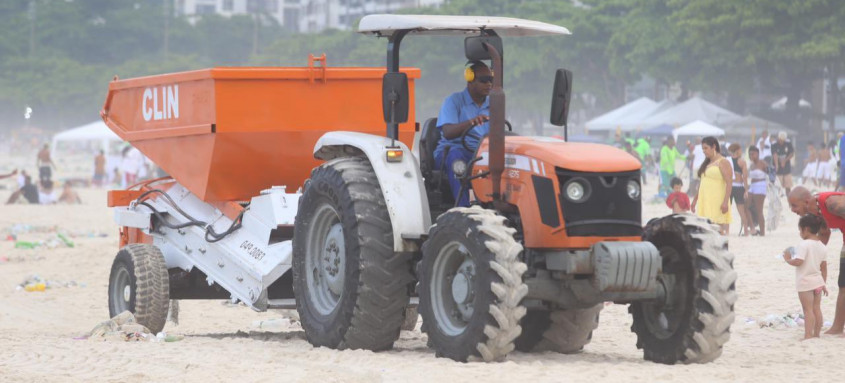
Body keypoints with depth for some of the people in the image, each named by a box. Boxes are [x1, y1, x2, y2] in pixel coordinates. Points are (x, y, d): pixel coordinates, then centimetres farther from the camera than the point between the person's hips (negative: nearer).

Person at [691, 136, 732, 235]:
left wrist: (725, 202, -22)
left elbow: (728, 183, -13)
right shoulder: (707, 163, 20)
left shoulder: (722, 162, -5)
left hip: (717, 202, -8)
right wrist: (695, 199, 23)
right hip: (705, 202, 8)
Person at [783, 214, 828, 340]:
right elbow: (824, 267, 13)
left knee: (808, 310, -7)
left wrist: (788, 259, -7)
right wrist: (824, 284, 19)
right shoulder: (821, 246, 8)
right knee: (817, 308, 12)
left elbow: (798, 261, -27)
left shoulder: (804, 245, -17)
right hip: (818, 281, 7)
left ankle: (808, 335, -10)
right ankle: (817, 334, 18)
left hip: (805, 283, -7)